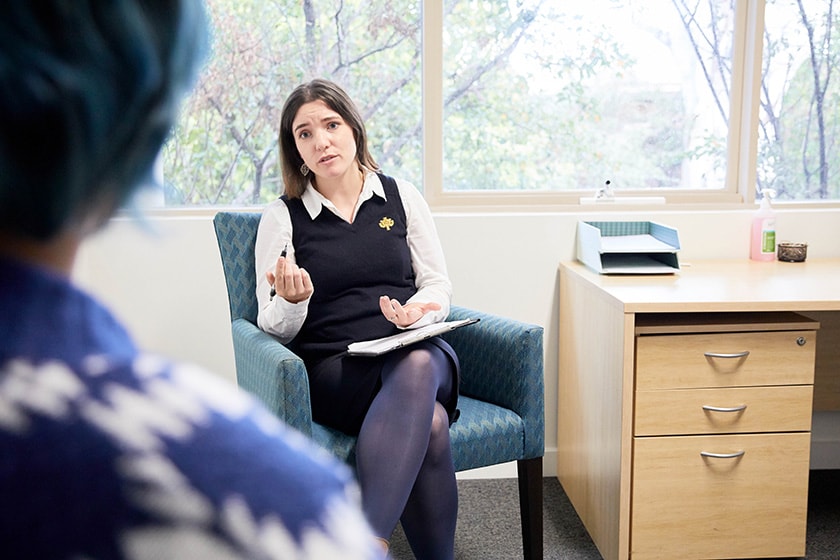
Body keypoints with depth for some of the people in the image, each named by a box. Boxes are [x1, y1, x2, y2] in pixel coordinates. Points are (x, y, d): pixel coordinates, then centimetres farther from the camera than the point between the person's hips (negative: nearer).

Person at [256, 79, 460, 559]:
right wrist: (292, 301, -19)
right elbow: (275, 329, 5)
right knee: (430, 422, -35)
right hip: (333, 367, -2)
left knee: (418, 365, -38)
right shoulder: (283, 216, 8)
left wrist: (417, 311, -11)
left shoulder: (402, 197, 14)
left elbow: (439, 286, 13)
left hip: (414, 351, 2)